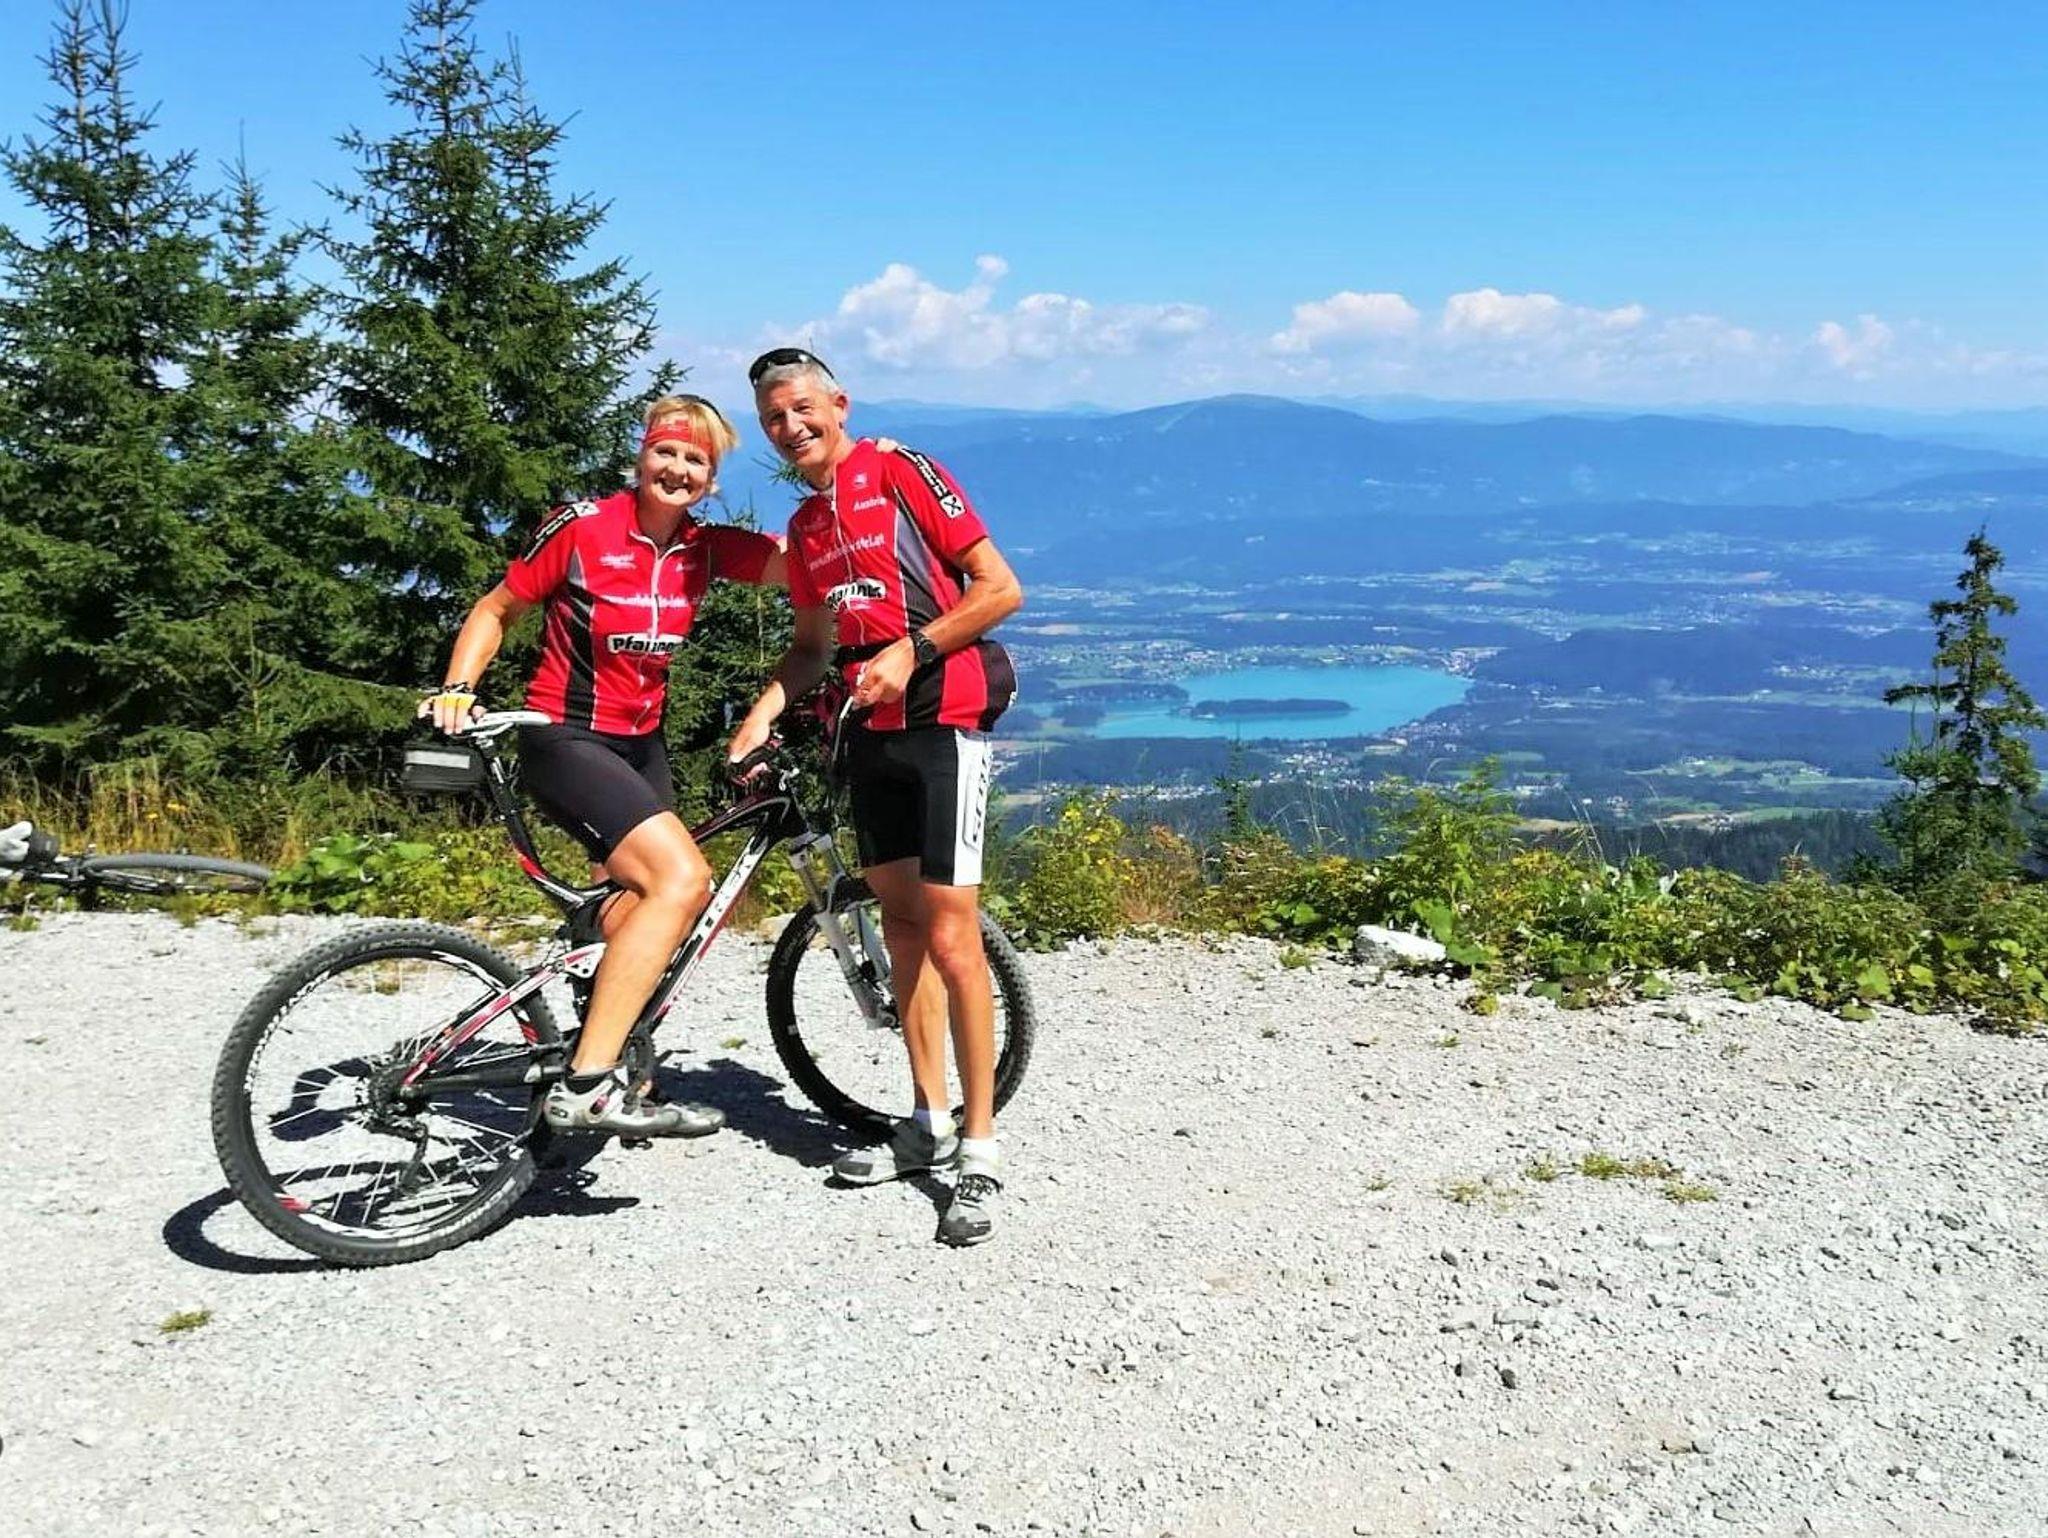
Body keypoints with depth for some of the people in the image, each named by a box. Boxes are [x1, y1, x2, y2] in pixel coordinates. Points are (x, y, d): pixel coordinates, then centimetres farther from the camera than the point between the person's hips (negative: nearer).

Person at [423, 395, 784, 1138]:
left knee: (640, 911, 8)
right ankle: (586, 1087, -26)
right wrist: (457, 689, -14)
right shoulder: (583, 526, -11)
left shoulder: (705, 549, 1)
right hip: (564, 740, -7)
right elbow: (496, 609, -2)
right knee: (682, 877, -25)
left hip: (640, 745, 7)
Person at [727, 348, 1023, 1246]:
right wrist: (765, 710, 9)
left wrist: (911, 649, -18)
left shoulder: (899, 472, -6)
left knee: (950, 935, -11)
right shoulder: (805, 527, 16)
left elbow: (1000, 589, -10)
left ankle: (980, 1153, -5)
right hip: (870, 729, 8)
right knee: (900, 926, 11)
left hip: (942, 717, -8)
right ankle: (929, 1124, 21)